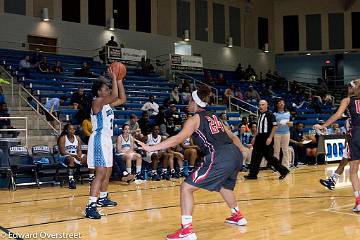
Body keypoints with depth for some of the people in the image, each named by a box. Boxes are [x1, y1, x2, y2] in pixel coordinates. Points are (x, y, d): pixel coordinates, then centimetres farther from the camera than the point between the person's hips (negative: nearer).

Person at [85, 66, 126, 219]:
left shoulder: (107, 103, 13)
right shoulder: (97, 102, -14)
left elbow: (122, 99, 19)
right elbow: (114, 96, -29)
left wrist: (119, 82, 13)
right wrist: (113, 78, -19)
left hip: (107, 139, 10)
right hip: (99, 139, -10)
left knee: (108, 171, 20)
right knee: (101, 173, -16)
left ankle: (103, 198, 37)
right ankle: (91, 206, -19)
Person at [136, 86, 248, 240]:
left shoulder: (195, 119, 2)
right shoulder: (213, 117, 24)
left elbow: (178, 138, -12)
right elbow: (232, 137, 30)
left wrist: (151, 148, -14)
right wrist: (242, 150, 45)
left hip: (220, 159, -9)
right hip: (235, 154, 9)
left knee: (186, 187, -3)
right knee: (223, 185, 36)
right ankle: (237, 216, 52)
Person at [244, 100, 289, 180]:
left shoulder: (270, 115, -9)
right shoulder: (260, 115, 15)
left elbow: (275, 126, -15)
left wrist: (270, 138, -21)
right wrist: (255, 137, 20)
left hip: (267, 138, -8)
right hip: (260, 137, 8)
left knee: (269, 156, -6)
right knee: (255, 156, 6)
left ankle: (283, 170, 7)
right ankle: (253, 174, 11)